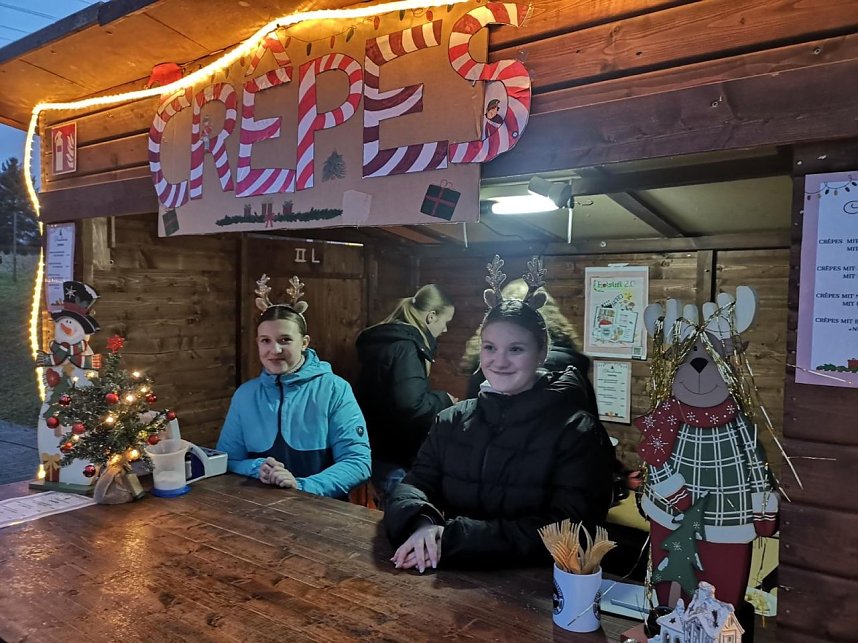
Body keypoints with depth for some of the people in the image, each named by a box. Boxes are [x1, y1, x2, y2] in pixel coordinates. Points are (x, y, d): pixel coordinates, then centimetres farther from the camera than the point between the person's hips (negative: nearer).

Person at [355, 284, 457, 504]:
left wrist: (437, 400, 14)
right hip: (396, 460, -10)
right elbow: (410, 407, -31)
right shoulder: (404, 347, -20)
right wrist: (443, 400, -13)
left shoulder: (389, 341, 10)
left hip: (386, 453, 10)